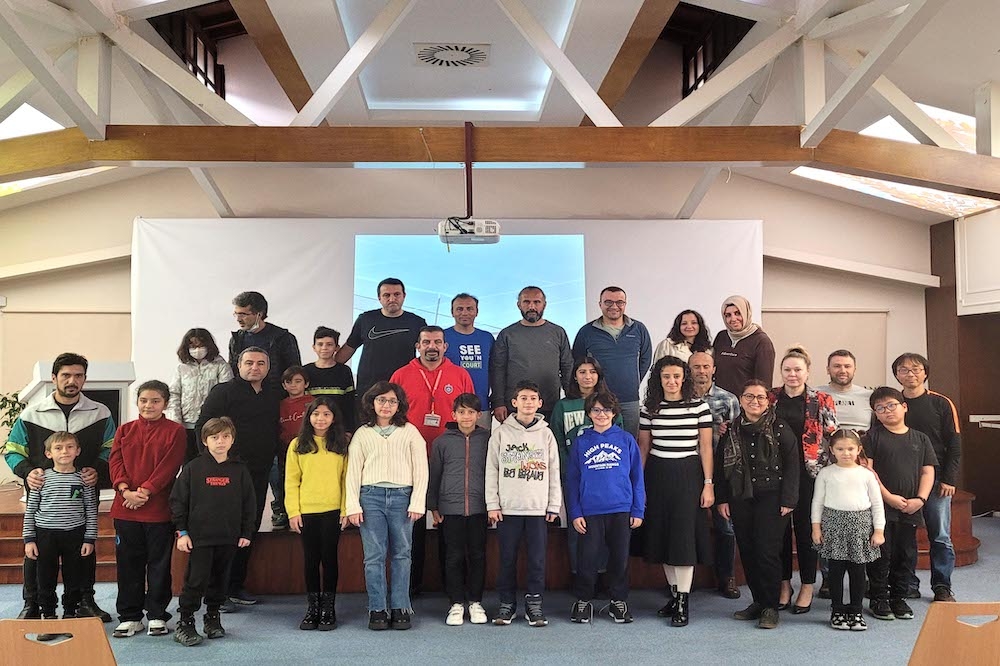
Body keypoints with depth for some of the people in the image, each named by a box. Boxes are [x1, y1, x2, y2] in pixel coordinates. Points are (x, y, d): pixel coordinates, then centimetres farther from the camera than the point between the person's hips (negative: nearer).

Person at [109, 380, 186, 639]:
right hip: (125, 509, 3)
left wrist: (145, 491, -17)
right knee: (128, 564, 10)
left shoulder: (175, 431, -1)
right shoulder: (125, 430, 10)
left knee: (159, 563, 6)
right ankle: (130, 616, 22)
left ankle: (157, 615, 19)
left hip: (159, 509, -3)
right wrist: (126, 490, -15)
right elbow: (115, 462, 1)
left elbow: (169, 466, -10)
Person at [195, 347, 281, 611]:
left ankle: (237, 585, 22)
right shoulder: (223, 392, -5)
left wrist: (271, 458, 11)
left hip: (259, 474, 7)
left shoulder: (272, 397, 14)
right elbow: (204, 427, -9)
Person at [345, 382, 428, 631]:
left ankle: (400, 608, 11)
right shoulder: (362, 434, 11)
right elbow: (353, 471, 8)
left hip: (402, 497, 0)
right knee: (374, 556, 0)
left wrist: (417, 502, -3)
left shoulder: (410, 431, 8)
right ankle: (377, 610, 7)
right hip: (371, 497, 0)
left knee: (401, 555, 3)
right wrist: (353, 505, 0)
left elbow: (420, 469, 5)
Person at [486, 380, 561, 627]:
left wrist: (554, 505, 2)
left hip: (538, 508, 1)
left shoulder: (546, 434, 7)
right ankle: (507, 603, 17)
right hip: (507, 507, -1)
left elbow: (554, 472, 7)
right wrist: (492, 504, -3)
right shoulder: (501, 433, 3)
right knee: (507, 558, 5)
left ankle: (534, 604, 15)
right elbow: (491, 470, 2)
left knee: (538, 558, 3)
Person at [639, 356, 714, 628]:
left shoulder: (699, 406, -2)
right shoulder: (649, 408, 4)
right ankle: (674, 594, 21)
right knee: (662, 534, 7)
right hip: (657, 475, 3)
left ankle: (683, 602, 0)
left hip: (688, 475, -3)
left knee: (684, 534, -6)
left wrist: (708, 483, -4)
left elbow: (705, 447, 0)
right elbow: (643, 447, 8)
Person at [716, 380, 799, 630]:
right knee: (747, 551, 7)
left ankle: (770, 606, 6)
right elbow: (721, 466, 10)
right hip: (740, 498, 4)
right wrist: (722, 499, 5)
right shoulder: (731, 430, 7)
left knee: (767, 551, -7)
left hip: (771, 497, -4)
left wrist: (788, 500, -9)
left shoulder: (780, 429, -2)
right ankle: (758, 601, 20)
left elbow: (792, 465, -4)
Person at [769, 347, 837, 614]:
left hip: (809, 472, -2)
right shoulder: (771, 398, 6)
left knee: (806, 528, 5)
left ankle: (807, 587, 18)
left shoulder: (821, 401, 1)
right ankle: (784, 584, 21)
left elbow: (832, 436, 2)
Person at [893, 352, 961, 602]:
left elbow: (954, 444, 2)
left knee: (940, 536, 4)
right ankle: (908, 585, 14)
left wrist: (949, 479, -6)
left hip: (936, 480, -1)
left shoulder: (942, 404, 2)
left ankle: (942, 587, 15)